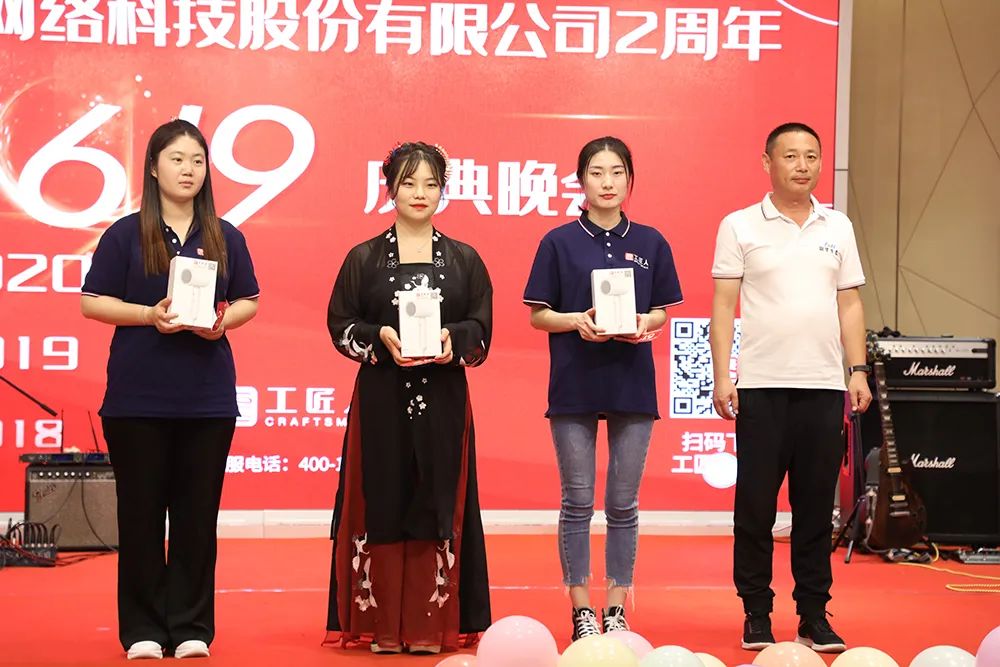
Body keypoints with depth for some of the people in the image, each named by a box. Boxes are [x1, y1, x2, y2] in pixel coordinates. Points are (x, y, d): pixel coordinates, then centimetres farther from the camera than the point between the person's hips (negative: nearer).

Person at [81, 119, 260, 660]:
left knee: (198, 512, 4)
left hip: (208, 397, 2)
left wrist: (223, 322, -10)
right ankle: (142, 629, 10)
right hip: (137, 396, -2)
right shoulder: (125, 235, 1)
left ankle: (192, 626, 12)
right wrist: (149, 315, -16)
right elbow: (93, 303, -1)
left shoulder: (225, 238, 9)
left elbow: (249, 302, 12)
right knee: (141, 510, 2)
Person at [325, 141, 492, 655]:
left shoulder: (464, 260, 9)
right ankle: (383, 626, 6)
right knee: (381, 505, -1)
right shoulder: (364, 258, 6)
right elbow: (340, 324, 2)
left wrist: (452, 340, -16)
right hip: (381, 400, -1)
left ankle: (431, 626, 7)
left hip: (444, 400, 1)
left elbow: (481, 327, 4)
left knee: (439, 506, 1)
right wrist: (381, 338, -16)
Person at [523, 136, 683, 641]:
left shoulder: (650, 243, 6)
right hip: (574, 386, -2)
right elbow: (538, 315, 1)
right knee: (578, 502, 2)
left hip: (632, 385, 2)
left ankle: (617, 608, 15)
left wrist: (646, 324, -11)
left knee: (623, 504, 6)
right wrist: (576, 321, -17)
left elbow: (662, 311, 11)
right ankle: (581, 609, 12)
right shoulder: (559, 242, 0)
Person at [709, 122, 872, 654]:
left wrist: (858, 370, 3)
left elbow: (849, 305, 13)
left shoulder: (837, 227, 12)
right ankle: (756, 615, 10)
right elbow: (723, 305, 0)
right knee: (755, 504, 1)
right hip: (761, 385, -2)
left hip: (824, 386, 3)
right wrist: (721, 375, -8)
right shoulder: (740, 226, 2)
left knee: (816, 505, 6)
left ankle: (814, 615, 13)